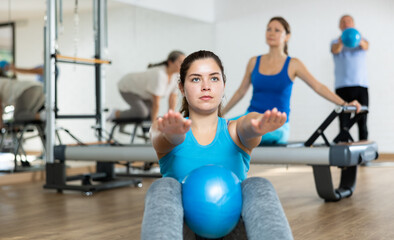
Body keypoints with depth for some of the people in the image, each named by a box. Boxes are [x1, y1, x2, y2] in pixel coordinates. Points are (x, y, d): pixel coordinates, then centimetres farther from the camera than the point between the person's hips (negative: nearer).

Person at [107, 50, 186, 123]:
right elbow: (156, 102, -35)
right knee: (142, 112, -25)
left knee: (151, 113, -6)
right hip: (127, 88, -8)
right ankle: (117, 113, -1)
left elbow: (173, 97, -7)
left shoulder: (176, 74, -16)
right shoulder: (159, 75, -39)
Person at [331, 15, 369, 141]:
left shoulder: (361, 40, 13)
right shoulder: (336, 42, 11)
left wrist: (360, 41, -38)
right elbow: (335, 50, -14)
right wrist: (341, 42, -39)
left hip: (361, 85, 1)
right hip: (342, 86, -1)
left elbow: (366, 47, -12)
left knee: (362, 121, 0)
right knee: (344, 122, -3)